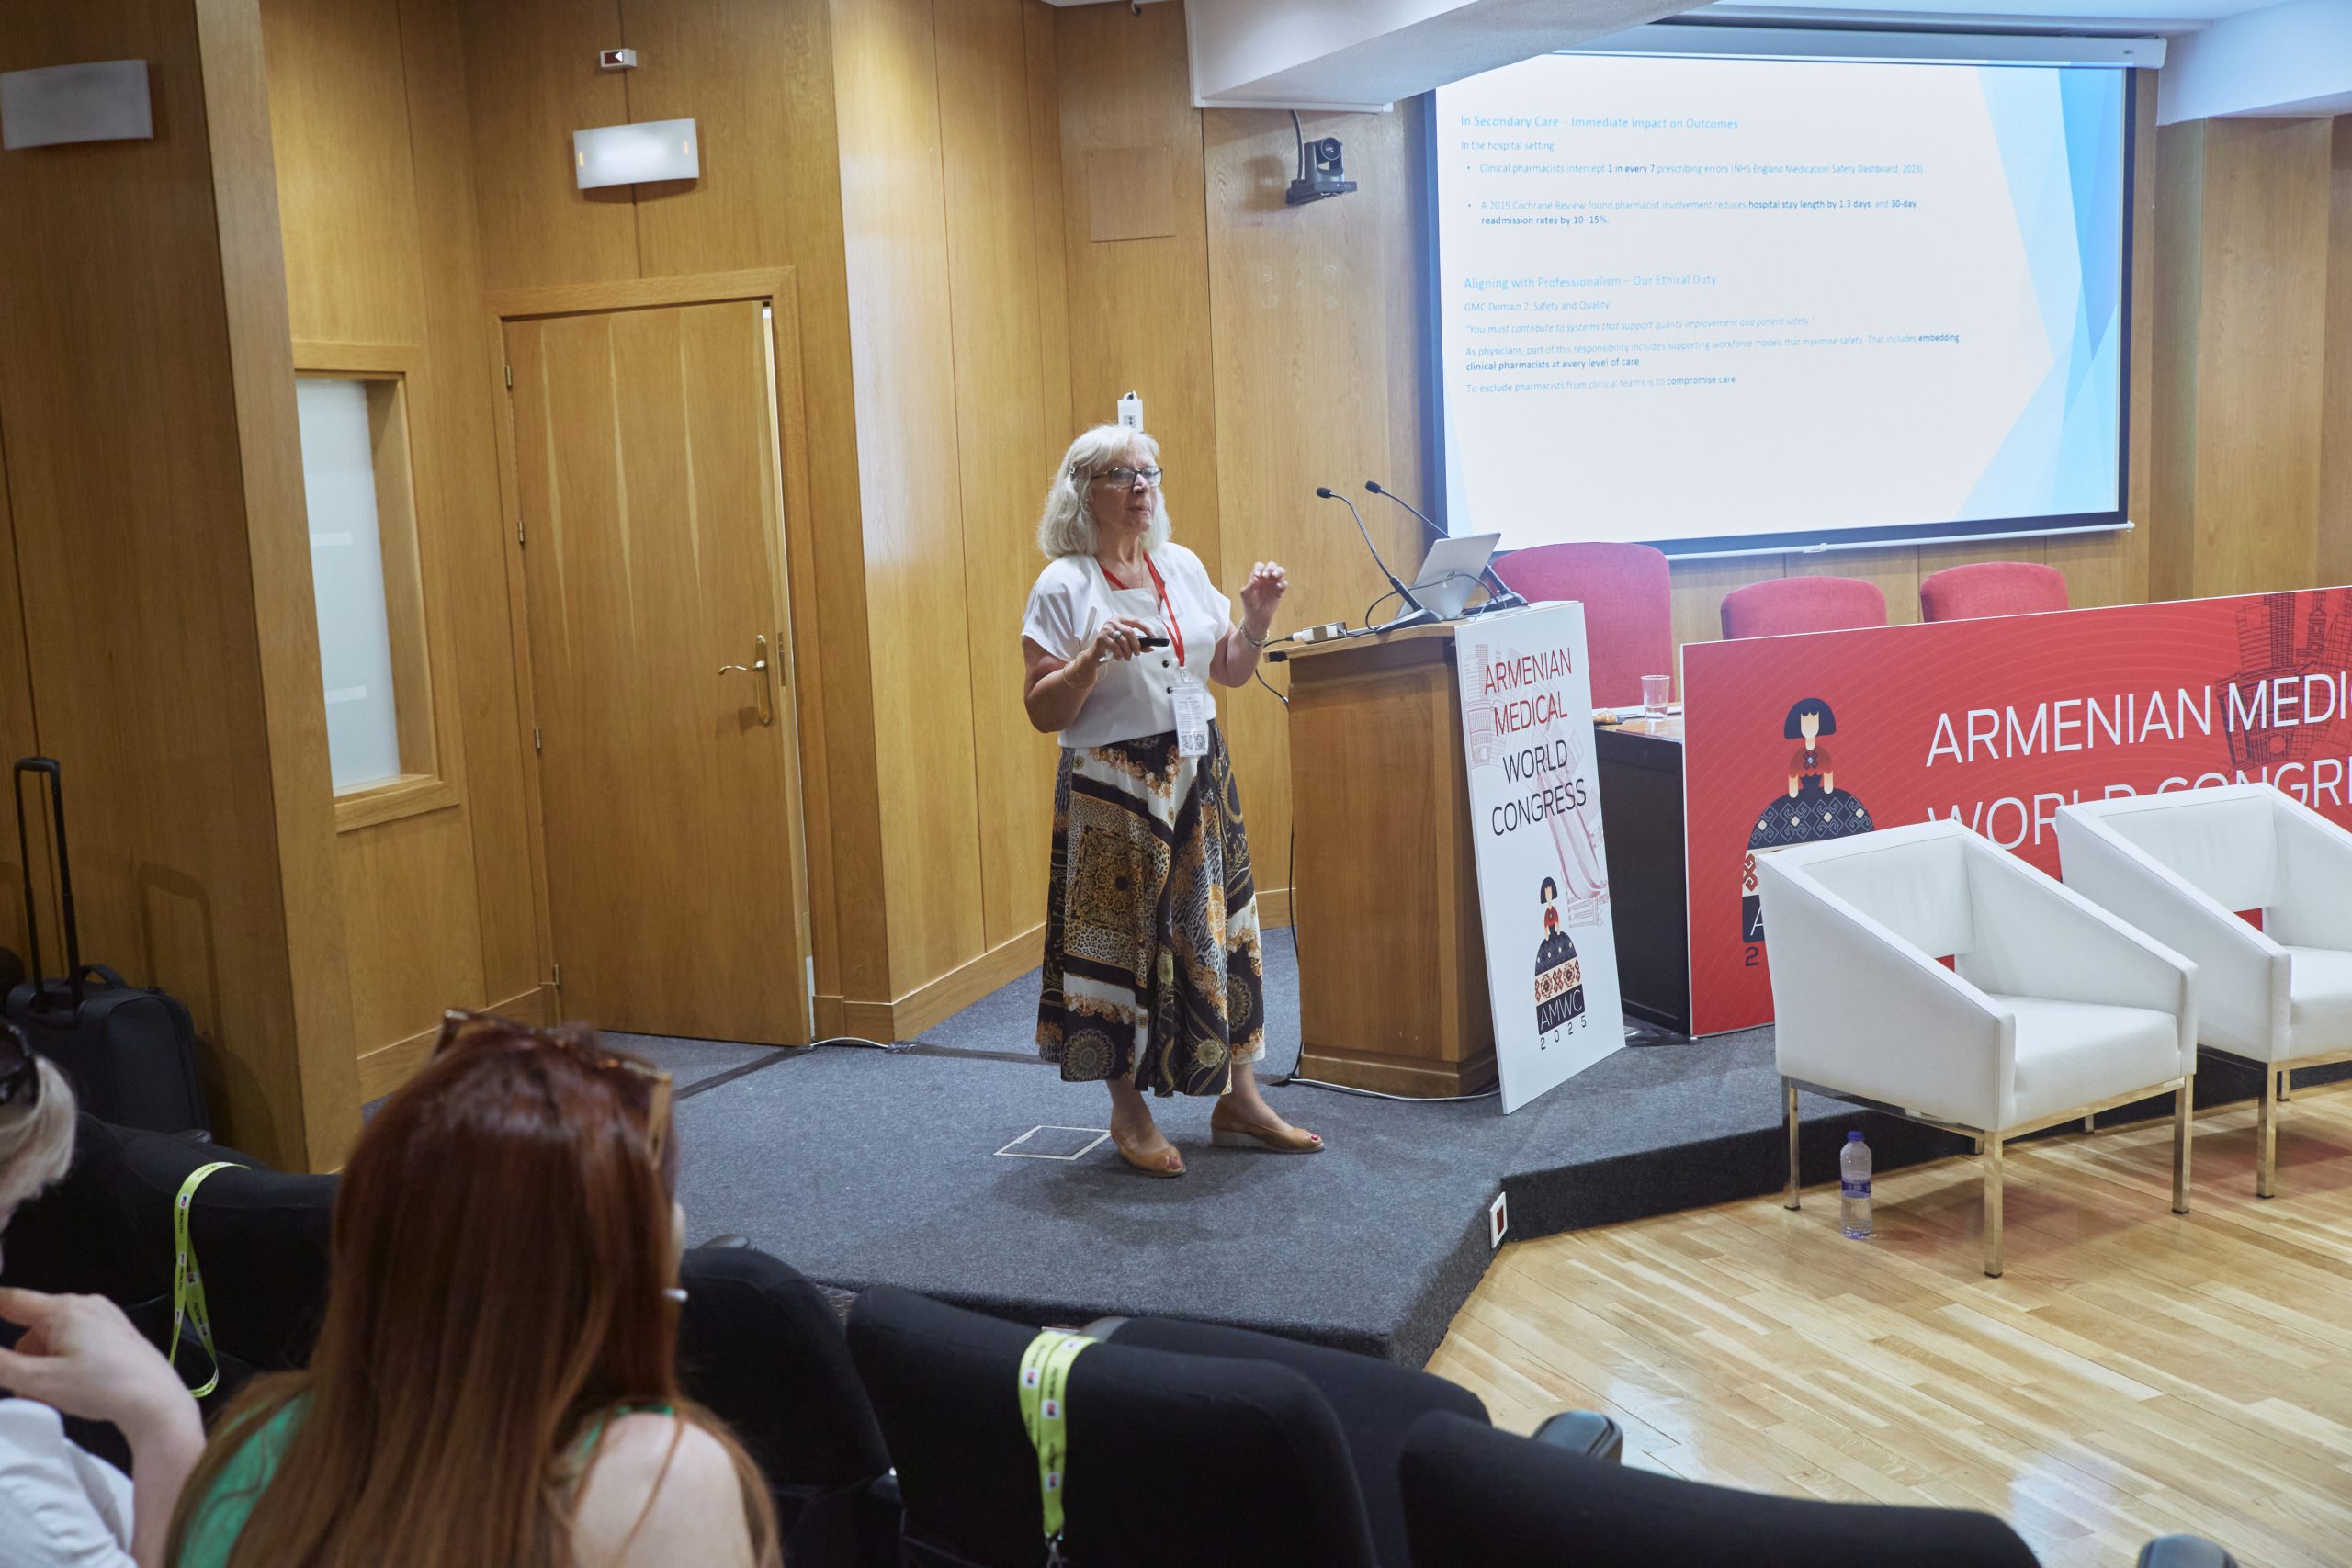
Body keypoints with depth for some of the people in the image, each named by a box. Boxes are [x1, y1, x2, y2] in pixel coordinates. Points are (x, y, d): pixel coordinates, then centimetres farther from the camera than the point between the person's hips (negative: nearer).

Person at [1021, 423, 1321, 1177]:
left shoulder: (1183, 565, 9)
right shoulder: (1063, 586, -7)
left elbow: (1228, 672, 15)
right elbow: (1042, 712, -10)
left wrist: (1257, 617, -1)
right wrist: (1092, 657, -24)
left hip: (1200, 774, 5)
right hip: (1113, 788, -5)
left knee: (1220, 930, 8)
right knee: (1121, 942, 0)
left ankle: (1240, 1099, 20)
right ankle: (1129, 1114, 15)